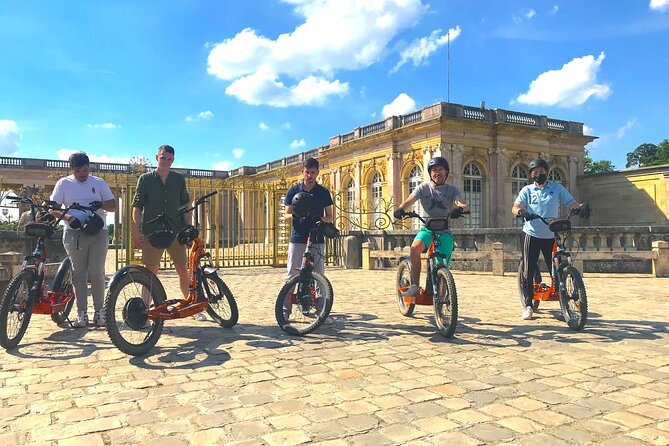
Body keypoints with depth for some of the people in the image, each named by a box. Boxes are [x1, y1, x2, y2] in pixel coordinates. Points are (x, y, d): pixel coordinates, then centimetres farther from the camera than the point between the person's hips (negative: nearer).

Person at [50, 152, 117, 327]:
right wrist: (68, 217, -14)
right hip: (74, 233, 0)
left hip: (98, 232, 0)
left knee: (97, 273, -3)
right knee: (78, 273, 3)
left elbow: (114, 206, 6)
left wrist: (101, 204, -16)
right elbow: (53, 209, 5)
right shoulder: (63, 183, 8)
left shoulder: (99, 183, 9)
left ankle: (99, 310, 9)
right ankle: (82, 313, 9)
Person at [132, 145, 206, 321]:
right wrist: (136, 231, -9)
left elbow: (185, 205, 11)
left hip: (175, 232, 2)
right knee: (150, 272, 1)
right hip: (151, 233, -1)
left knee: (183, 271, 5)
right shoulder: (145, 179, 4)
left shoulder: (179, 179, 9)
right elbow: (137, 206, 0)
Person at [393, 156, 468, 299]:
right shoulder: (424, 187, 3)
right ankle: (415, 286, -20)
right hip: (427, 229, 0)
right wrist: (400, 209, -34)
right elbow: (409, 201, -10)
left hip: (445, 231, 0)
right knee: (415, 248, -31)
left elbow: (463, 204, -15)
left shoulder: (452, 190, 2)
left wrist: (460, 208, -41)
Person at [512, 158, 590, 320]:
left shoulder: (557, 188, 7)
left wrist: (582, 206, -24)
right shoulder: (527, 190, 6)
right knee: (528, 272, 0)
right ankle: (528, 305, 12)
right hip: (532, 235, 0)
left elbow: (571, 203, -2)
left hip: (551, 236, 0)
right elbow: (515, 207, -8)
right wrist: (520, 211, -32)